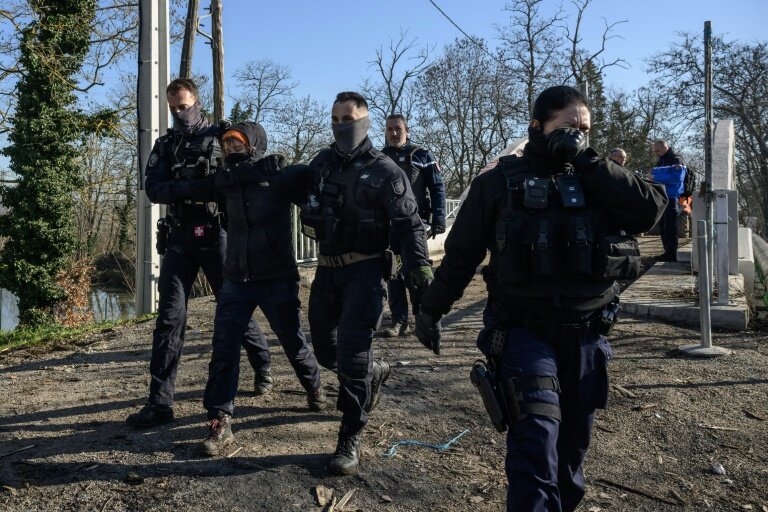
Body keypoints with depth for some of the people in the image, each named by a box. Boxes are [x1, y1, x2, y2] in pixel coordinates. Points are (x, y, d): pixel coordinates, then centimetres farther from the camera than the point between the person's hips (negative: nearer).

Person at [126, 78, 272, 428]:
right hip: (180, 239, 3)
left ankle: (262, 366, 33)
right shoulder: (165, 145, 10)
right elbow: (153, 190, -3)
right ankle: (160, 403, 0)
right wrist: (188, 187, -20)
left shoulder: (220, 138, 2)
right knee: (170, 317, -3)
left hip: (216, 236, -2)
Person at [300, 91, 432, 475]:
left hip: (364, 271, -6)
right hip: (328, 269, 6)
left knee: (351, 354, -10)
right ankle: (375, 373, 43)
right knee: (325, 349, 14)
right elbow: (307, 207, 17)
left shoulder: (384, 171, -6)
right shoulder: (322, 163, 8)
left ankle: (350, 440, 2)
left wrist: (420, 268, -16)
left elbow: (408, 224, -7)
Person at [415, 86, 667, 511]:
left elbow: (651, 208, -10)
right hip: (525, 333, -3)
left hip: (586, 339, 4)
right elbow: (460, 254, 4)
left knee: (572, 445, 15)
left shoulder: (599, 179, 7)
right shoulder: (500, 182, -2)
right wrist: (430, 309, 9)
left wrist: (586, 160, -12)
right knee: (536, 441, -17)